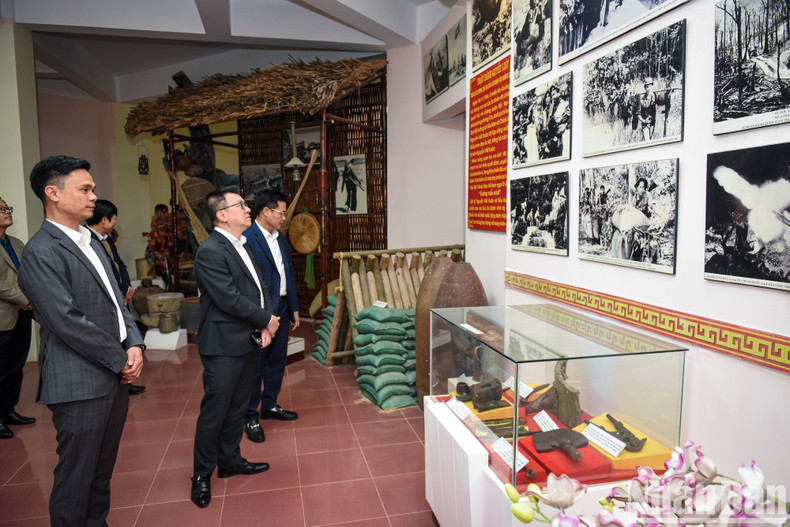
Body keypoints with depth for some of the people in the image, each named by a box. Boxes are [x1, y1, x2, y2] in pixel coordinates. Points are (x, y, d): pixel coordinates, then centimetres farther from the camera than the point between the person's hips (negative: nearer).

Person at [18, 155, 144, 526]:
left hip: (114, 376, 8)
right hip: (80, 384, -8)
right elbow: (68, 321, -20)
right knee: (76, 478, 6)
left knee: (102, 470, 20)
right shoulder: (41, 252, -14)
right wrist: (121, 360, -12)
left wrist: (134, 345, 0)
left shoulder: (92, 243, 15)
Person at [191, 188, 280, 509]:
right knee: (214, 411, 4)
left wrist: (265, 325, -3)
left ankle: (229, 460, 34)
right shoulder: (210, 252, -18)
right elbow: (230, 299, -23)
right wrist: (267, 320, -11)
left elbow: (260, 287, 12)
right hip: (224, 346, -9)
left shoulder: (241, 247, 13)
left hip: (248, 341, 9)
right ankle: (202, 474, 21)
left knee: (237, 407, 19)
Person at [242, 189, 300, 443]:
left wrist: (294, 309, 15)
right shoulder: (247, 239, -17)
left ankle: (269, 405, 35)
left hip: (281, 309, 9)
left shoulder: (281, 239, 12)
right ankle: (251, 417, 18)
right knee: (255, 365, 3)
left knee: (277, 361, 18)